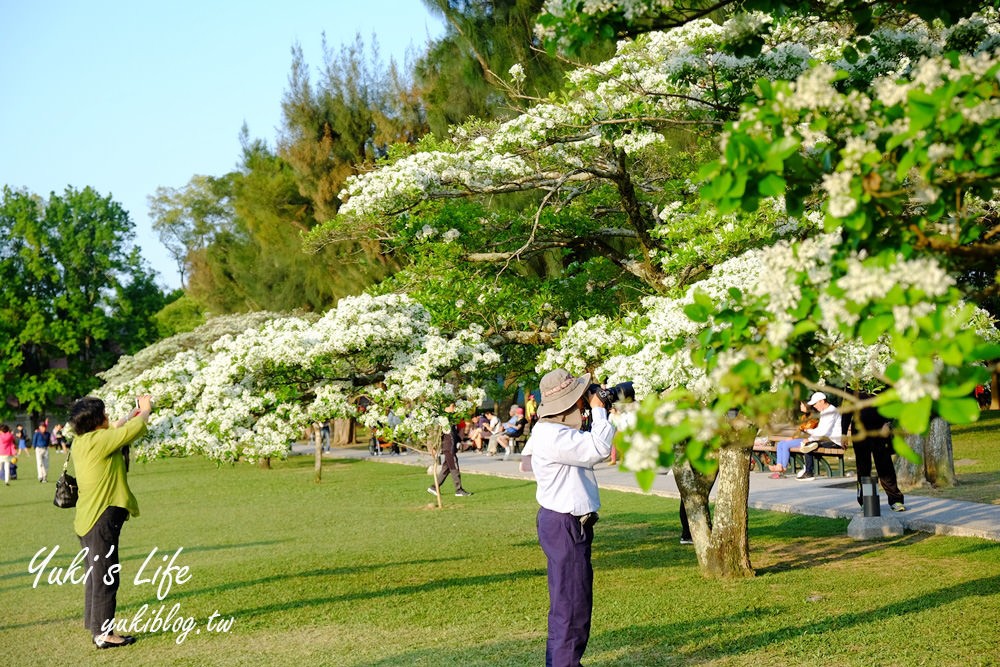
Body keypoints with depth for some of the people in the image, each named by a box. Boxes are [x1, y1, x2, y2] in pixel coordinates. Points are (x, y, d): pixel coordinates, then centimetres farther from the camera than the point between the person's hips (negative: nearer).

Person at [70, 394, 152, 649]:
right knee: (105, 578, -3)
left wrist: (135, 412, 22)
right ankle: (103, 633, 2)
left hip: (88, 519, 10)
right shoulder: (97, 441, -19)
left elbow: (117, 430, 24)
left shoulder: (82, 442, 8)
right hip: (102, 520, -10)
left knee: (96, 576, 19)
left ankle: (94, 626, 28)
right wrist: (146, 410, 4)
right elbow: (135, 429, -15)